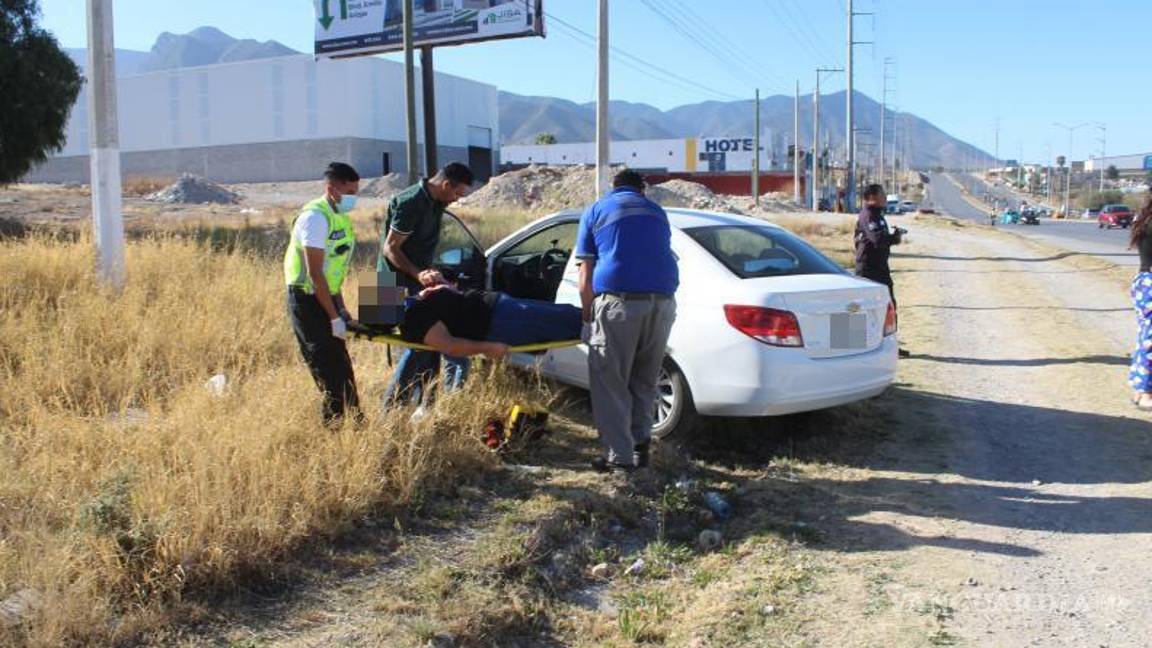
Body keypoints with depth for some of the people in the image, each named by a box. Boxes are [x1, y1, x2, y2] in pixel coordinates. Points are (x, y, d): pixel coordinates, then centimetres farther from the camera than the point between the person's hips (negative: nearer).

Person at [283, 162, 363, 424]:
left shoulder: (340, 216, 9)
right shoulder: (316, 217, -19)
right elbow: (315, 273, -22)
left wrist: (342, 309, 11)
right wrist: (334, 317, -21)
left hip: (327, 296, 9)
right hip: (307, 301, -8)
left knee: (341, 364, 12)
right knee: (329, 368, -6)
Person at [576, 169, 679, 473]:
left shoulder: (595, 211, 13)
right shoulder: (656, 211, 23)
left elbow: (585, 279, 7)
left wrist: (588, 317, 14)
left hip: (618, 301, -4)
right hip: (662, 300, 4)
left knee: (610, 382, 4)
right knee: (644, 380, 18)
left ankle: (620, 456, 3)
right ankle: (640, 446, 21)